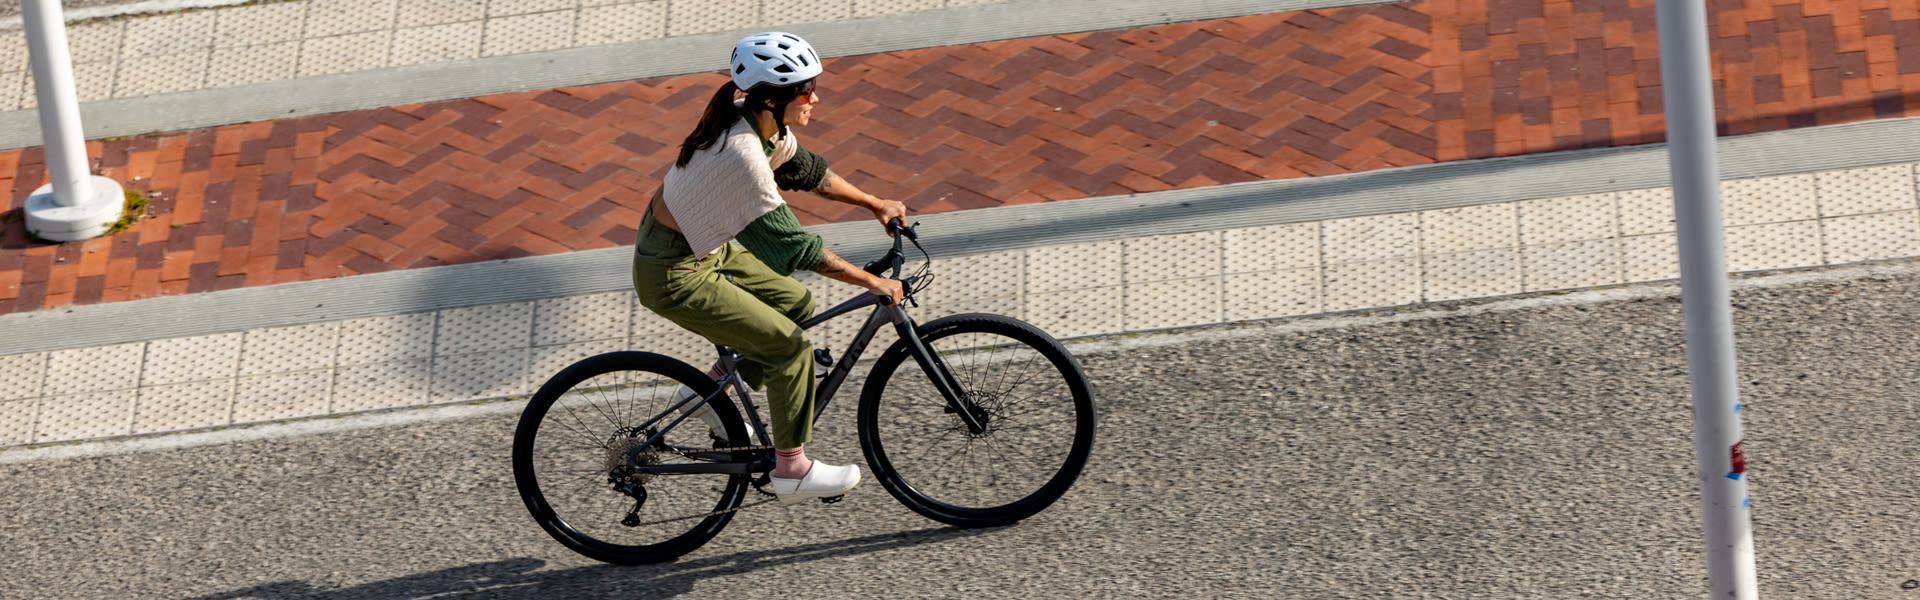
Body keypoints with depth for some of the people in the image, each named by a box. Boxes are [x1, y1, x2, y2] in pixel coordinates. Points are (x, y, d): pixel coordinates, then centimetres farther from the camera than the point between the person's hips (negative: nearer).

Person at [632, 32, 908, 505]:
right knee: (790, 346, -6)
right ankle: (792, 469, 7)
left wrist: (874, 204, 17)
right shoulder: (741, 153, -32)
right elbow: (792, 245, -29)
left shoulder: (759, 122, -5)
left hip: (705, 247, 9)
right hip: (674, 276, -9)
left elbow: (804, 170, 15)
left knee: (796, 304, 16)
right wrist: (870, 281, -24)